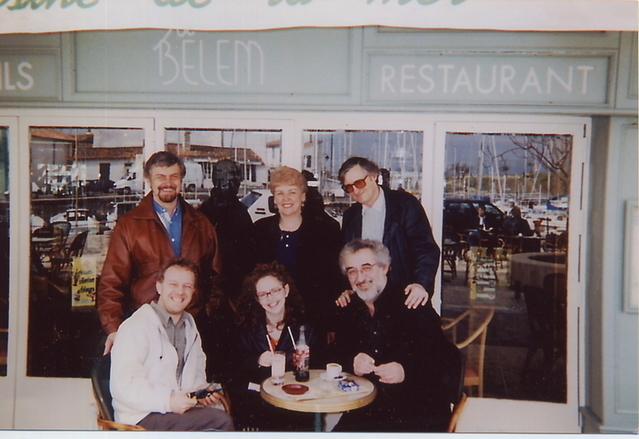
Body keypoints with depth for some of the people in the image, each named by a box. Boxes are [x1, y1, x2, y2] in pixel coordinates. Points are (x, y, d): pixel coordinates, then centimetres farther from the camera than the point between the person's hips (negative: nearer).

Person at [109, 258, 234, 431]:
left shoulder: (190, 327, 18)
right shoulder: (135, 326, -7)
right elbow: (123, 385, -15)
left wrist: (202, 391, 3)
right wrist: (167, 402, -24)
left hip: (181, 410, 7)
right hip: (142, 417, -7)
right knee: (221, 420, -27)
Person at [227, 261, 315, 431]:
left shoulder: (302, 327, 9)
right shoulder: (246, 328, 9)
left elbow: (313, 366, 7)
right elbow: (235, 365, 2)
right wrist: (257, 361, -16)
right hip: (254, 394, 0)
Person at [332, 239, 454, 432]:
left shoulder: (412, 306, -7)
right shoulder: (349, 310, 10)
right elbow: (339, 355, 13)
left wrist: (406, 371, -22)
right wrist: (352, 363, -10)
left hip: (419, 413, -4)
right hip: (365, 413, 4)